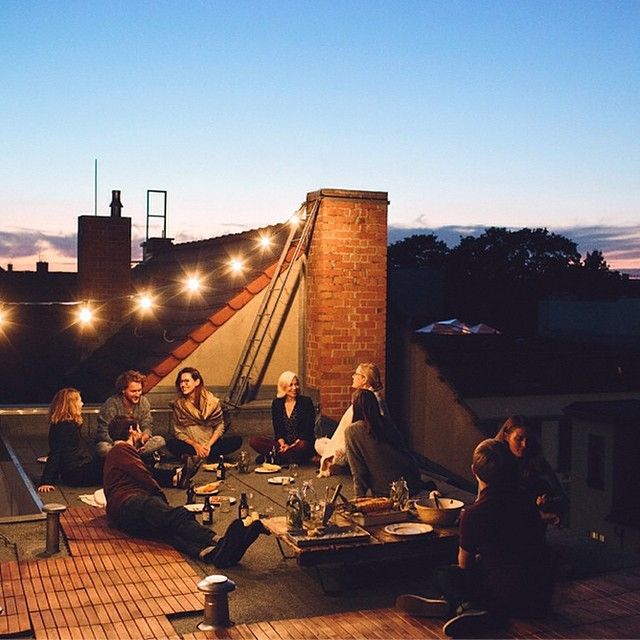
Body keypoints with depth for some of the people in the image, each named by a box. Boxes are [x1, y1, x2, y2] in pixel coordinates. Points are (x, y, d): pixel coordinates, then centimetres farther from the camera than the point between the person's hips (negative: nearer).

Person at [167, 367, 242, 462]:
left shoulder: (213, 402, -3)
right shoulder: (178, 404, -3)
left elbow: (219, 427, 0)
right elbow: (178, 431, -2)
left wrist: (209, 445, -16)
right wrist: (195, 445, -15)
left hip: (211, 443, 1)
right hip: (191, 445, -1)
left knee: (237, 440, -23)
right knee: (171, 444, -32)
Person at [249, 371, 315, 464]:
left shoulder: (306, 401, -4)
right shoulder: (277, 403, 6)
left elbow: (309, 430, -8)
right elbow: (277, 429, 5)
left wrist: (291, 446, -18)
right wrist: (283, 444, -15)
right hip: (284, 443, 3)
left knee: (302, 446, -40)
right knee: (254, 441, -18)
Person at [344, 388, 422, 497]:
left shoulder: (352, 432, -9)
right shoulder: (386, 422, 5)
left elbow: (358, 470, -9)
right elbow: (404, 451, 13)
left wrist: (359, 496, -1)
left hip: (385, 491, -5)